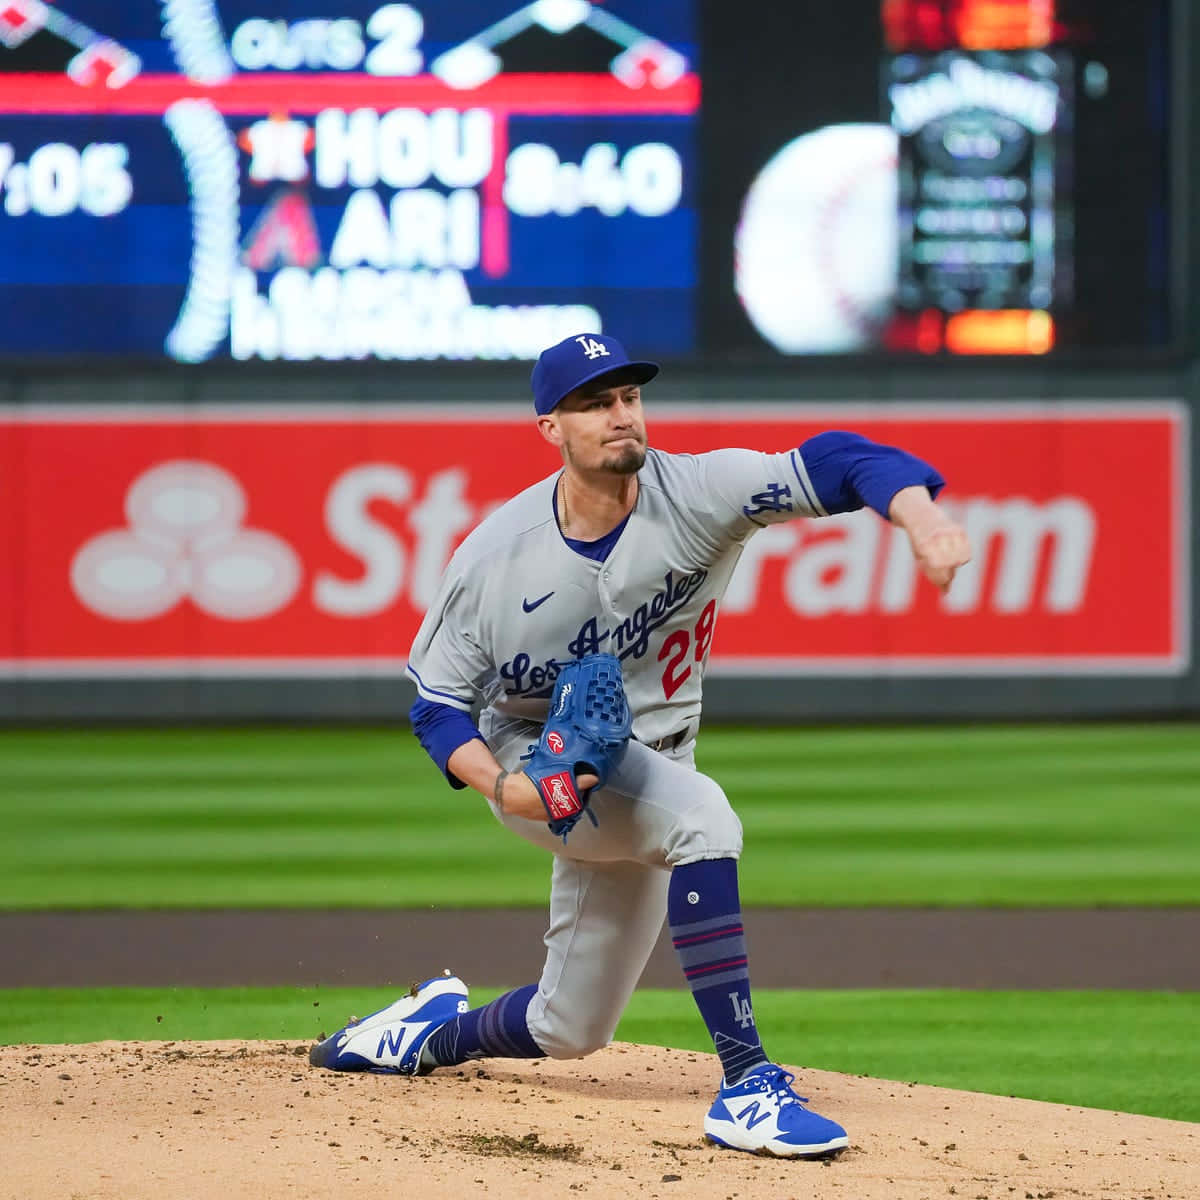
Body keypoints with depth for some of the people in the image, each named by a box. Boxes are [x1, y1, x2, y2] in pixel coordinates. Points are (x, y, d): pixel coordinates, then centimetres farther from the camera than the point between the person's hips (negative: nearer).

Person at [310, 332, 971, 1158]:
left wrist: (922, 519, -52)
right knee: (701, 814, -35)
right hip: (535, 759, -3)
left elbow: (835, 467, -32)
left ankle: (442, 1028, 46)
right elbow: (438, 705, -9)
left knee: (571, 1031, 12)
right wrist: (503, 787, -27)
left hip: (642, 773, 4)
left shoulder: (695, 495, -18)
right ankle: (748, 1086, -35)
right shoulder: (496, 555, -17)